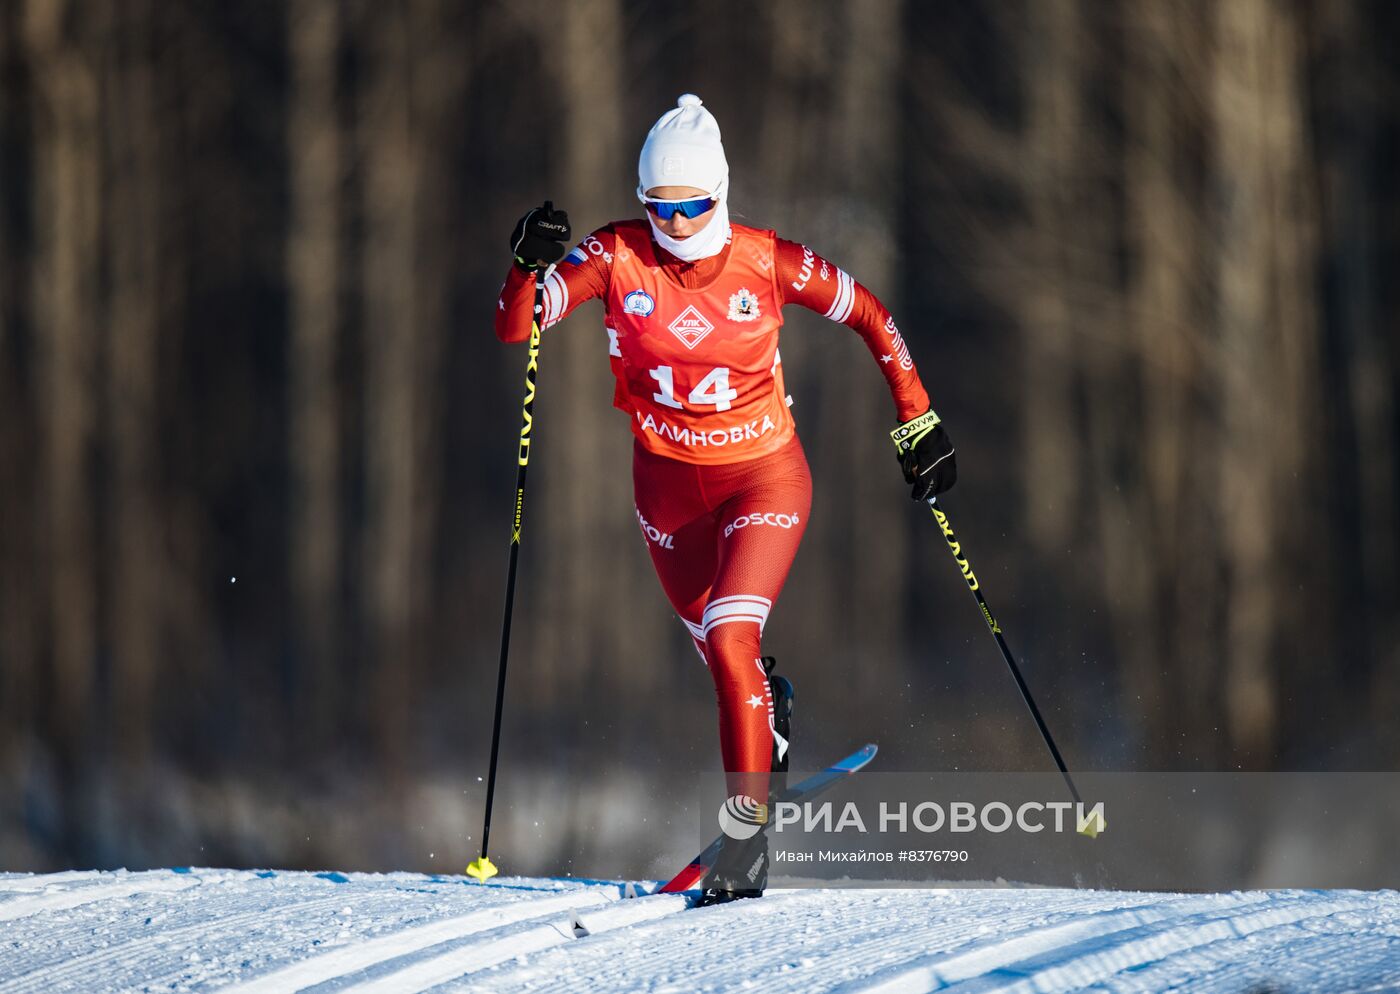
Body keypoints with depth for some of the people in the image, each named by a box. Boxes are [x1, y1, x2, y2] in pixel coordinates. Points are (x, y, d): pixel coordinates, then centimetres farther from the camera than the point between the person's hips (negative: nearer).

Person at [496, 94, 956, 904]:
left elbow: (873, 318, -3)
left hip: (764, 478, -3)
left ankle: (749, 832, -15)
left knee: (730, 639, -21)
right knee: (712, 637, 22)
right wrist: (530, 265, -41)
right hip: (667, 481, 3)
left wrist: (919, 422, -3)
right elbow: (515, 329, -22)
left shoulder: (768, 263, -18)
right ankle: (771, 710, 57)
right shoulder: (618, 257, -16)